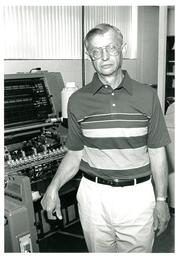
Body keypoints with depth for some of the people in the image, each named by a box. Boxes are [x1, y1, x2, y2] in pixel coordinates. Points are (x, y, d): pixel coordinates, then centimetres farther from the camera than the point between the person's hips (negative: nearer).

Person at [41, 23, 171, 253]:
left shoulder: (147, 96, -4)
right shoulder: (78, 101, -2)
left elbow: (157, 152, 1)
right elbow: (75, 154, 4)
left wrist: (161, 200, 2)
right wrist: (54, 187, -10)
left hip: (138, 195, 0)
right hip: (94, 195, 1)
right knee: (99, 251, 18)